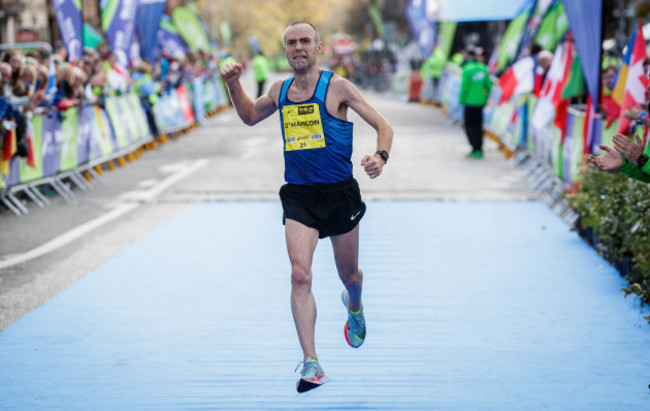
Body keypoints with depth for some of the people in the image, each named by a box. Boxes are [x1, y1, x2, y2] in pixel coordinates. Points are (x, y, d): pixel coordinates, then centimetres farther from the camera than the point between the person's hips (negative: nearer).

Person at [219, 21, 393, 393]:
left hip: (339, 192, -2)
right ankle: (311, 364, -14)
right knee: (300, 275, -15)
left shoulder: (337, 86, -8)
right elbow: (250, 116, 26)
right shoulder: (280, 90, 6)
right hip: (298, 195, 2)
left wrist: (380, 157, -24)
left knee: (349, 275, 14)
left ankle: (354, 307, 53)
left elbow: (383, 126, -5)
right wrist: (234, 85, 10)